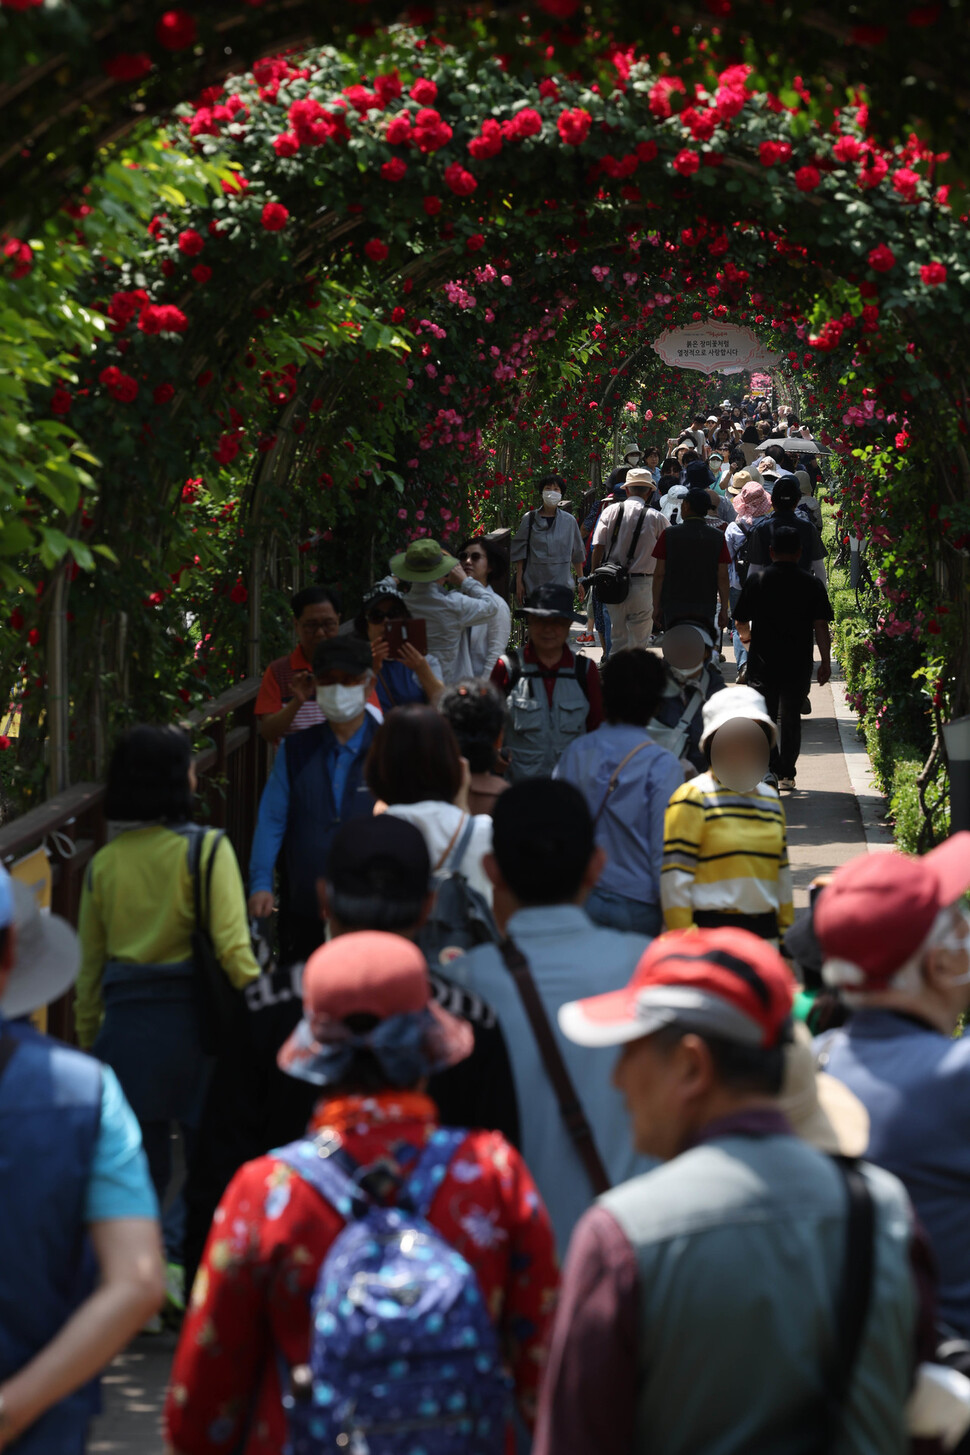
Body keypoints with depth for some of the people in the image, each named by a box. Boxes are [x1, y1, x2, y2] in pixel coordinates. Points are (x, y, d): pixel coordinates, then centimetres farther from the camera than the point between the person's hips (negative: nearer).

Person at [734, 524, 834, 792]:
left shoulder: (756, 583, -3)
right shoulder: (812, 584, -4)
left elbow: (740, 622, 6)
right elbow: (821, 626, -6)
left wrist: (747, 639, 28)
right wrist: (825, 662, 0)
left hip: (762, 662, -1)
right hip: (798, 664, 1)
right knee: (791, 718, 14)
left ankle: (770, 771, -9)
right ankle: (787, 775, 15)